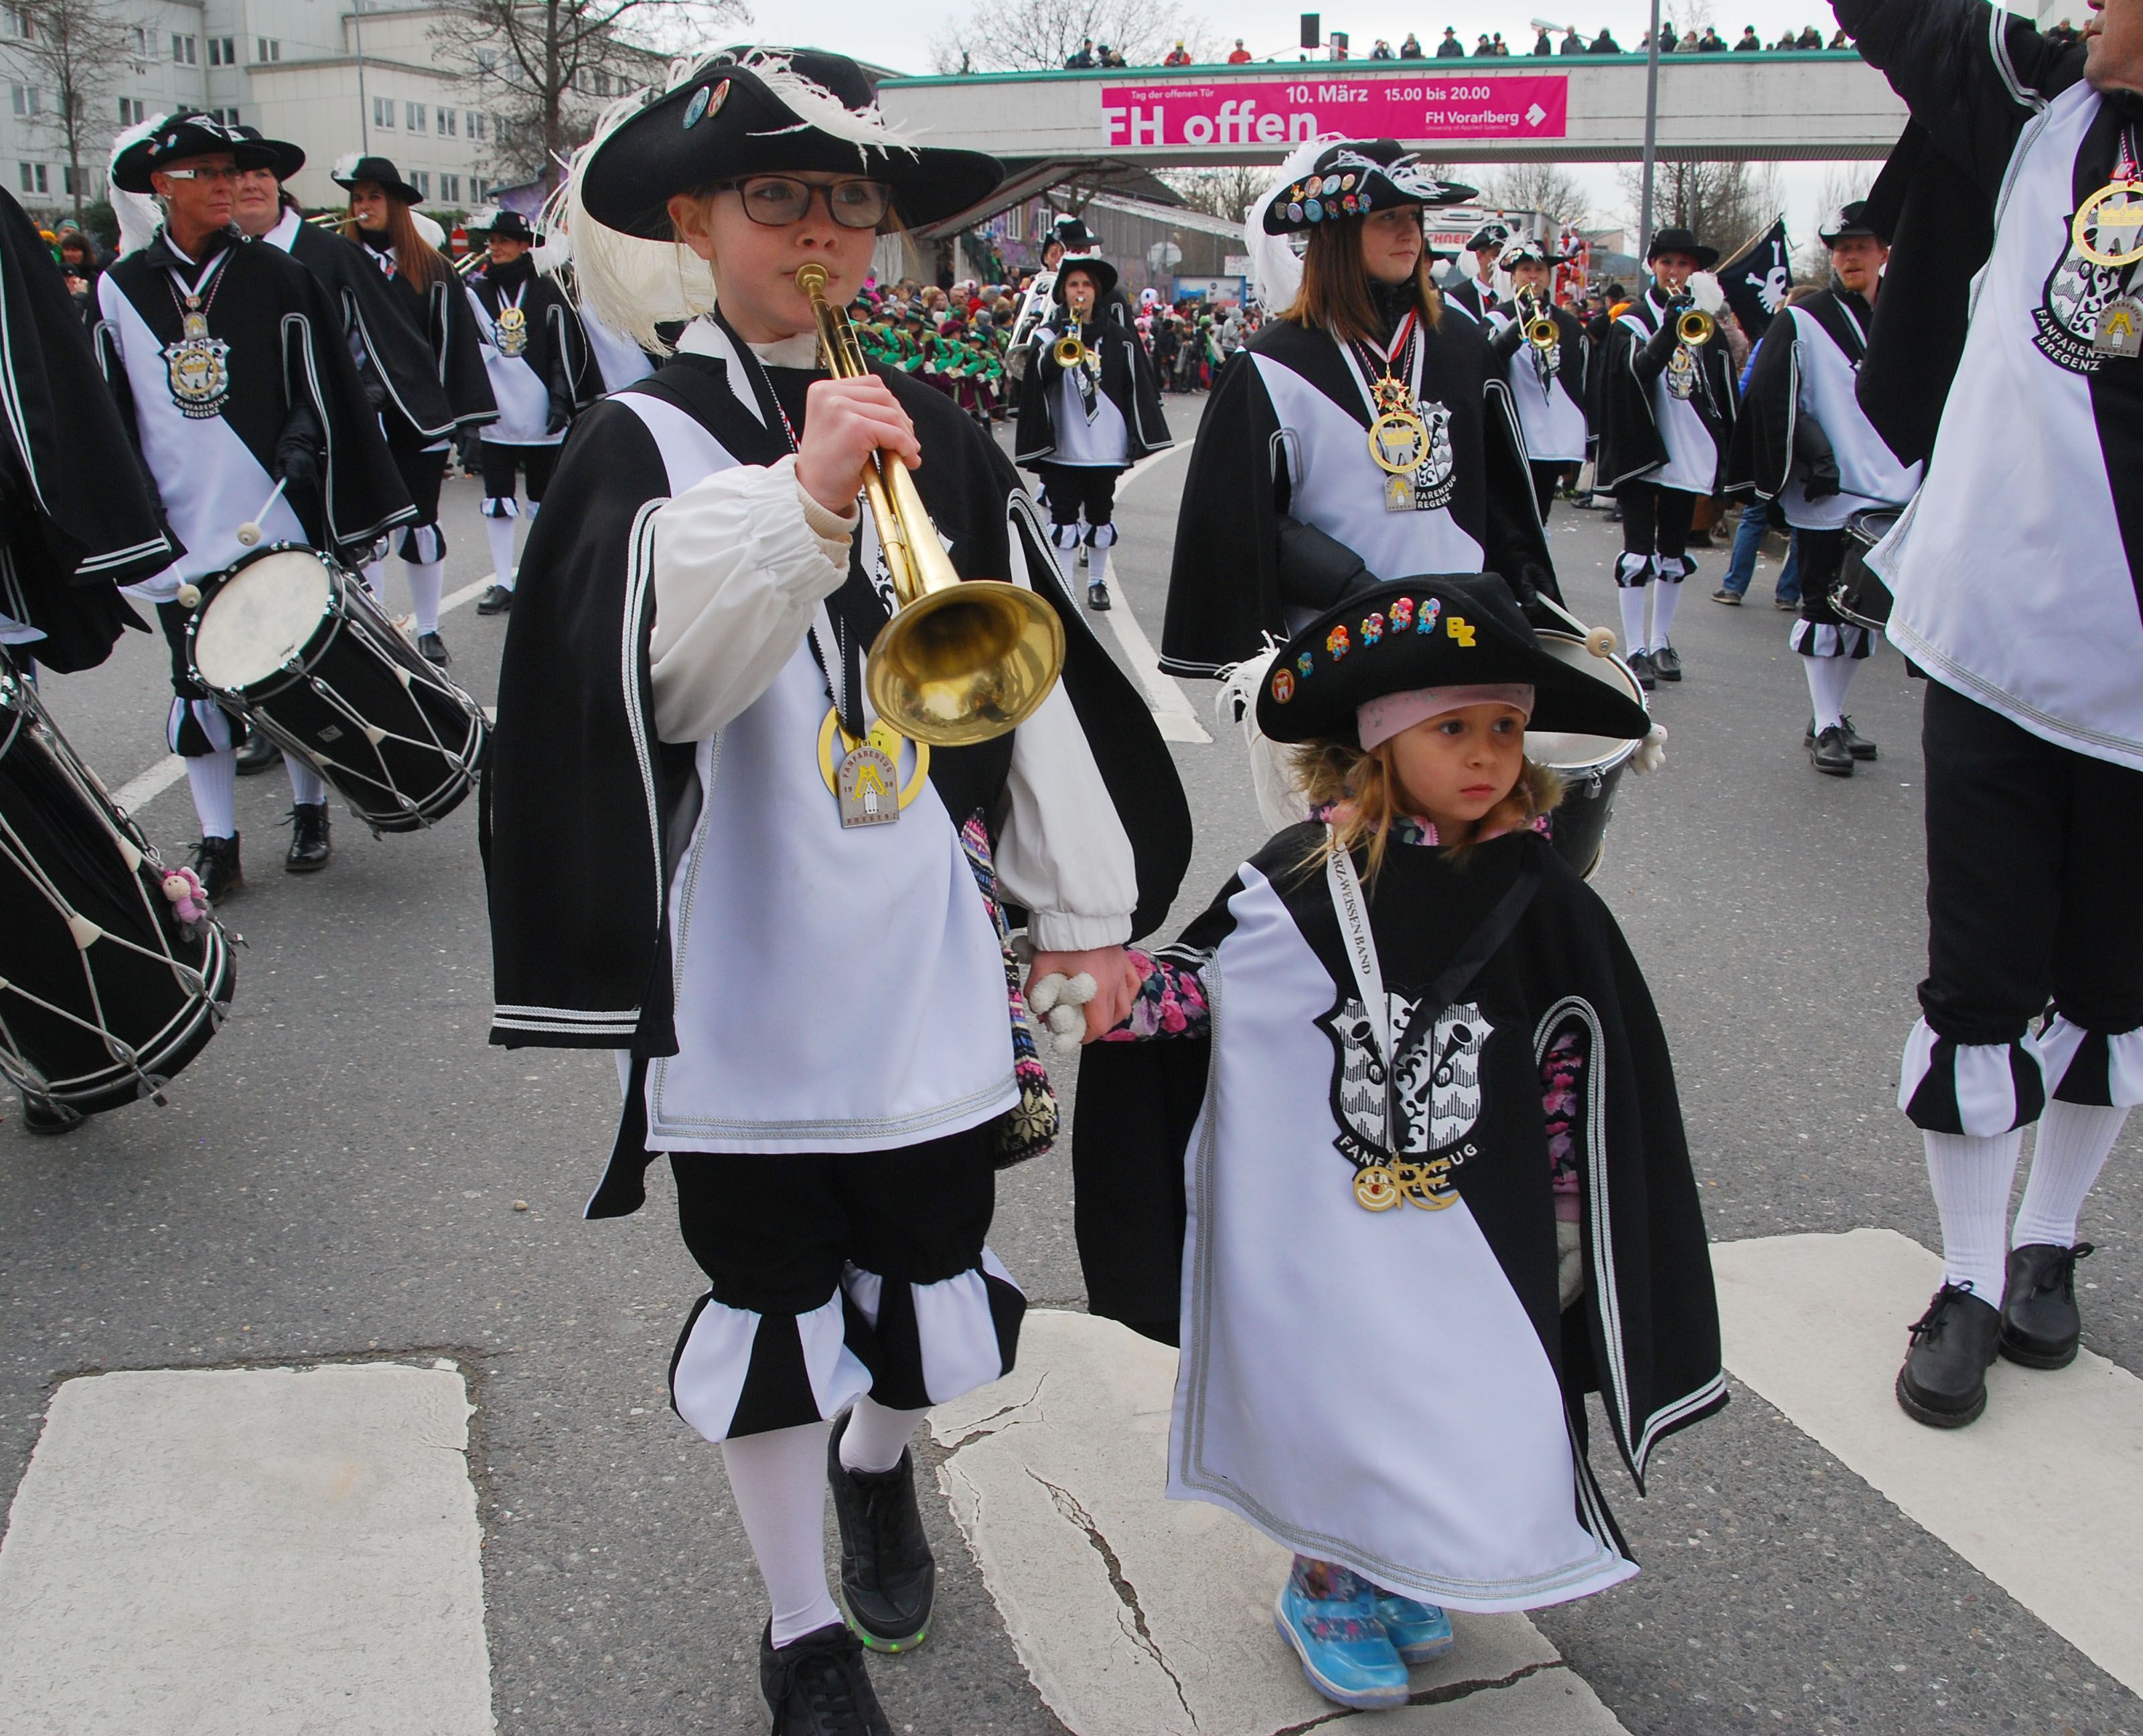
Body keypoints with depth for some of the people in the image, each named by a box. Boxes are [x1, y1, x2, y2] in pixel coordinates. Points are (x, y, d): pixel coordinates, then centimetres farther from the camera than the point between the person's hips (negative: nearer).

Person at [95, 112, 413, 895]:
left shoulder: (275, 276, 1)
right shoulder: (120, 288, 4)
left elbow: (317, 383, 4)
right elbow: (112, 413, 7)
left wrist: (303, 444, -10)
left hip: (277, 522, -1)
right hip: (182, 533, 1)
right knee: (198, 685, 7)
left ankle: (310, 813, 25)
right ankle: (218, 846, 16)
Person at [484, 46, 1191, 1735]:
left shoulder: (939, 435, 5)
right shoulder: (645, 442, -5)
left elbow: (1041, 675, 7)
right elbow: (654, 673, -23)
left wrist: (1086, 906, 8)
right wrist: (802, 495, -36)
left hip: (926, 951, 3)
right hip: (747, 963, -3)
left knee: (928, 1265, 16)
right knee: (774, 1299, 10)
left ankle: (881, 1465, 50)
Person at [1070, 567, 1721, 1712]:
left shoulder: (1541, 904, -4)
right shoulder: (1299, 882, -11)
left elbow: (1578, 1080, 4)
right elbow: (1203, 984, 1)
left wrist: (1567, 1228, 8)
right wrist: (1108, 995, -14)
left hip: (1474, 1235, 3)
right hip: (1325, 1231, -2)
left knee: (1469, 1412, 8)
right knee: (1331, 1407, 8)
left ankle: (1399, 1573, 38)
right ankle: (1323, 1586, 37)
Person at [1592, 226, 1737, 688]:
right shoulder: (1632, 320, -2)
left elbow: (1722, 388, 12)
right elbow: (1638, 369, -22)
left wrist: (1723, 449, 6)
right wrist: (1670, 329, -35)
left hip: (1688, 454, 4)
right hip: (1643, 451, -4)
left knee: (1674, 555, 12)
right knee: (1639, 554, -5)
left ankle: (1661, 642, 22)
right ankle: (1637, 650, -2)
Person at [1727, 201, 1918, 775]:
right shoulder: (1803, 323, -3)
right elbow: (1771, 397, -8)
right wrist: (1809, 456, -14)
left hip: (1891, 495, 5)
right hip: (1827, 497, -4)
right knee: (1824, 609, 1)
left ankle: (1835, 714, 24)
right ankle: (1824, 727, 8)